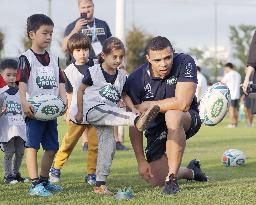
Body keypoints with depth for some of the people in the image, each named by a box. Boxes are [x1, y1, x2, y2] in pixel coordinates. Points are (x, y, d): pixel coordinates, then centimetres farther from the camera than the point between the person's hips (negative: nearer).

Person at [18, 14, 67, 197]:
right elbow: (22, 82, -15)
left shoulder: (54, 59, 14)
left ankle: (44, 180, 24)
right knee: (32, 146, -8)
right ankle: (35, 184, -11)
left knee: (52, 147, 11)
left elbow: (60, 82, 11)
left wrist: (63, 99, -6)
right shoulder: (26, 58, -5)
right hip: (34, 110, -7)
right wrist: (24, 102, -29)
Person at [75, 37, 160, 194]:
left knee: (108, 145, -4)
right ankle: (138, 121, -63)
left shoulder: (122, 76, 9)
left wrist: (134, 109, 2)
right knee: (113, 113, -34)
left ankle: (100, 183, 1)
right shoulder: (93, 72, -5)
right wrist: (80, 112, 1)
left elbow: (124, 95, 19)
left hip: (107, 115, 5)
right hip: (92, 109, -5)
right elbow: (81, 90, 2)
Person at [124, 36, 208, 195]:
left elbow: (183, 104, -32)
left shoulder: (185, 63, -23)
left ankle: (172, 177, -28)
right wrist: (141, 160, -14)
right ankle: (191, 171, 29)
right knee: (155, 180, -6)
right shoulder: (136, 80, -17)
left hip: (187, 120, -3)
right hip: (156, 129, 3)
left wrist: (147, 105, -23)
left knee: (172, 116, -38)